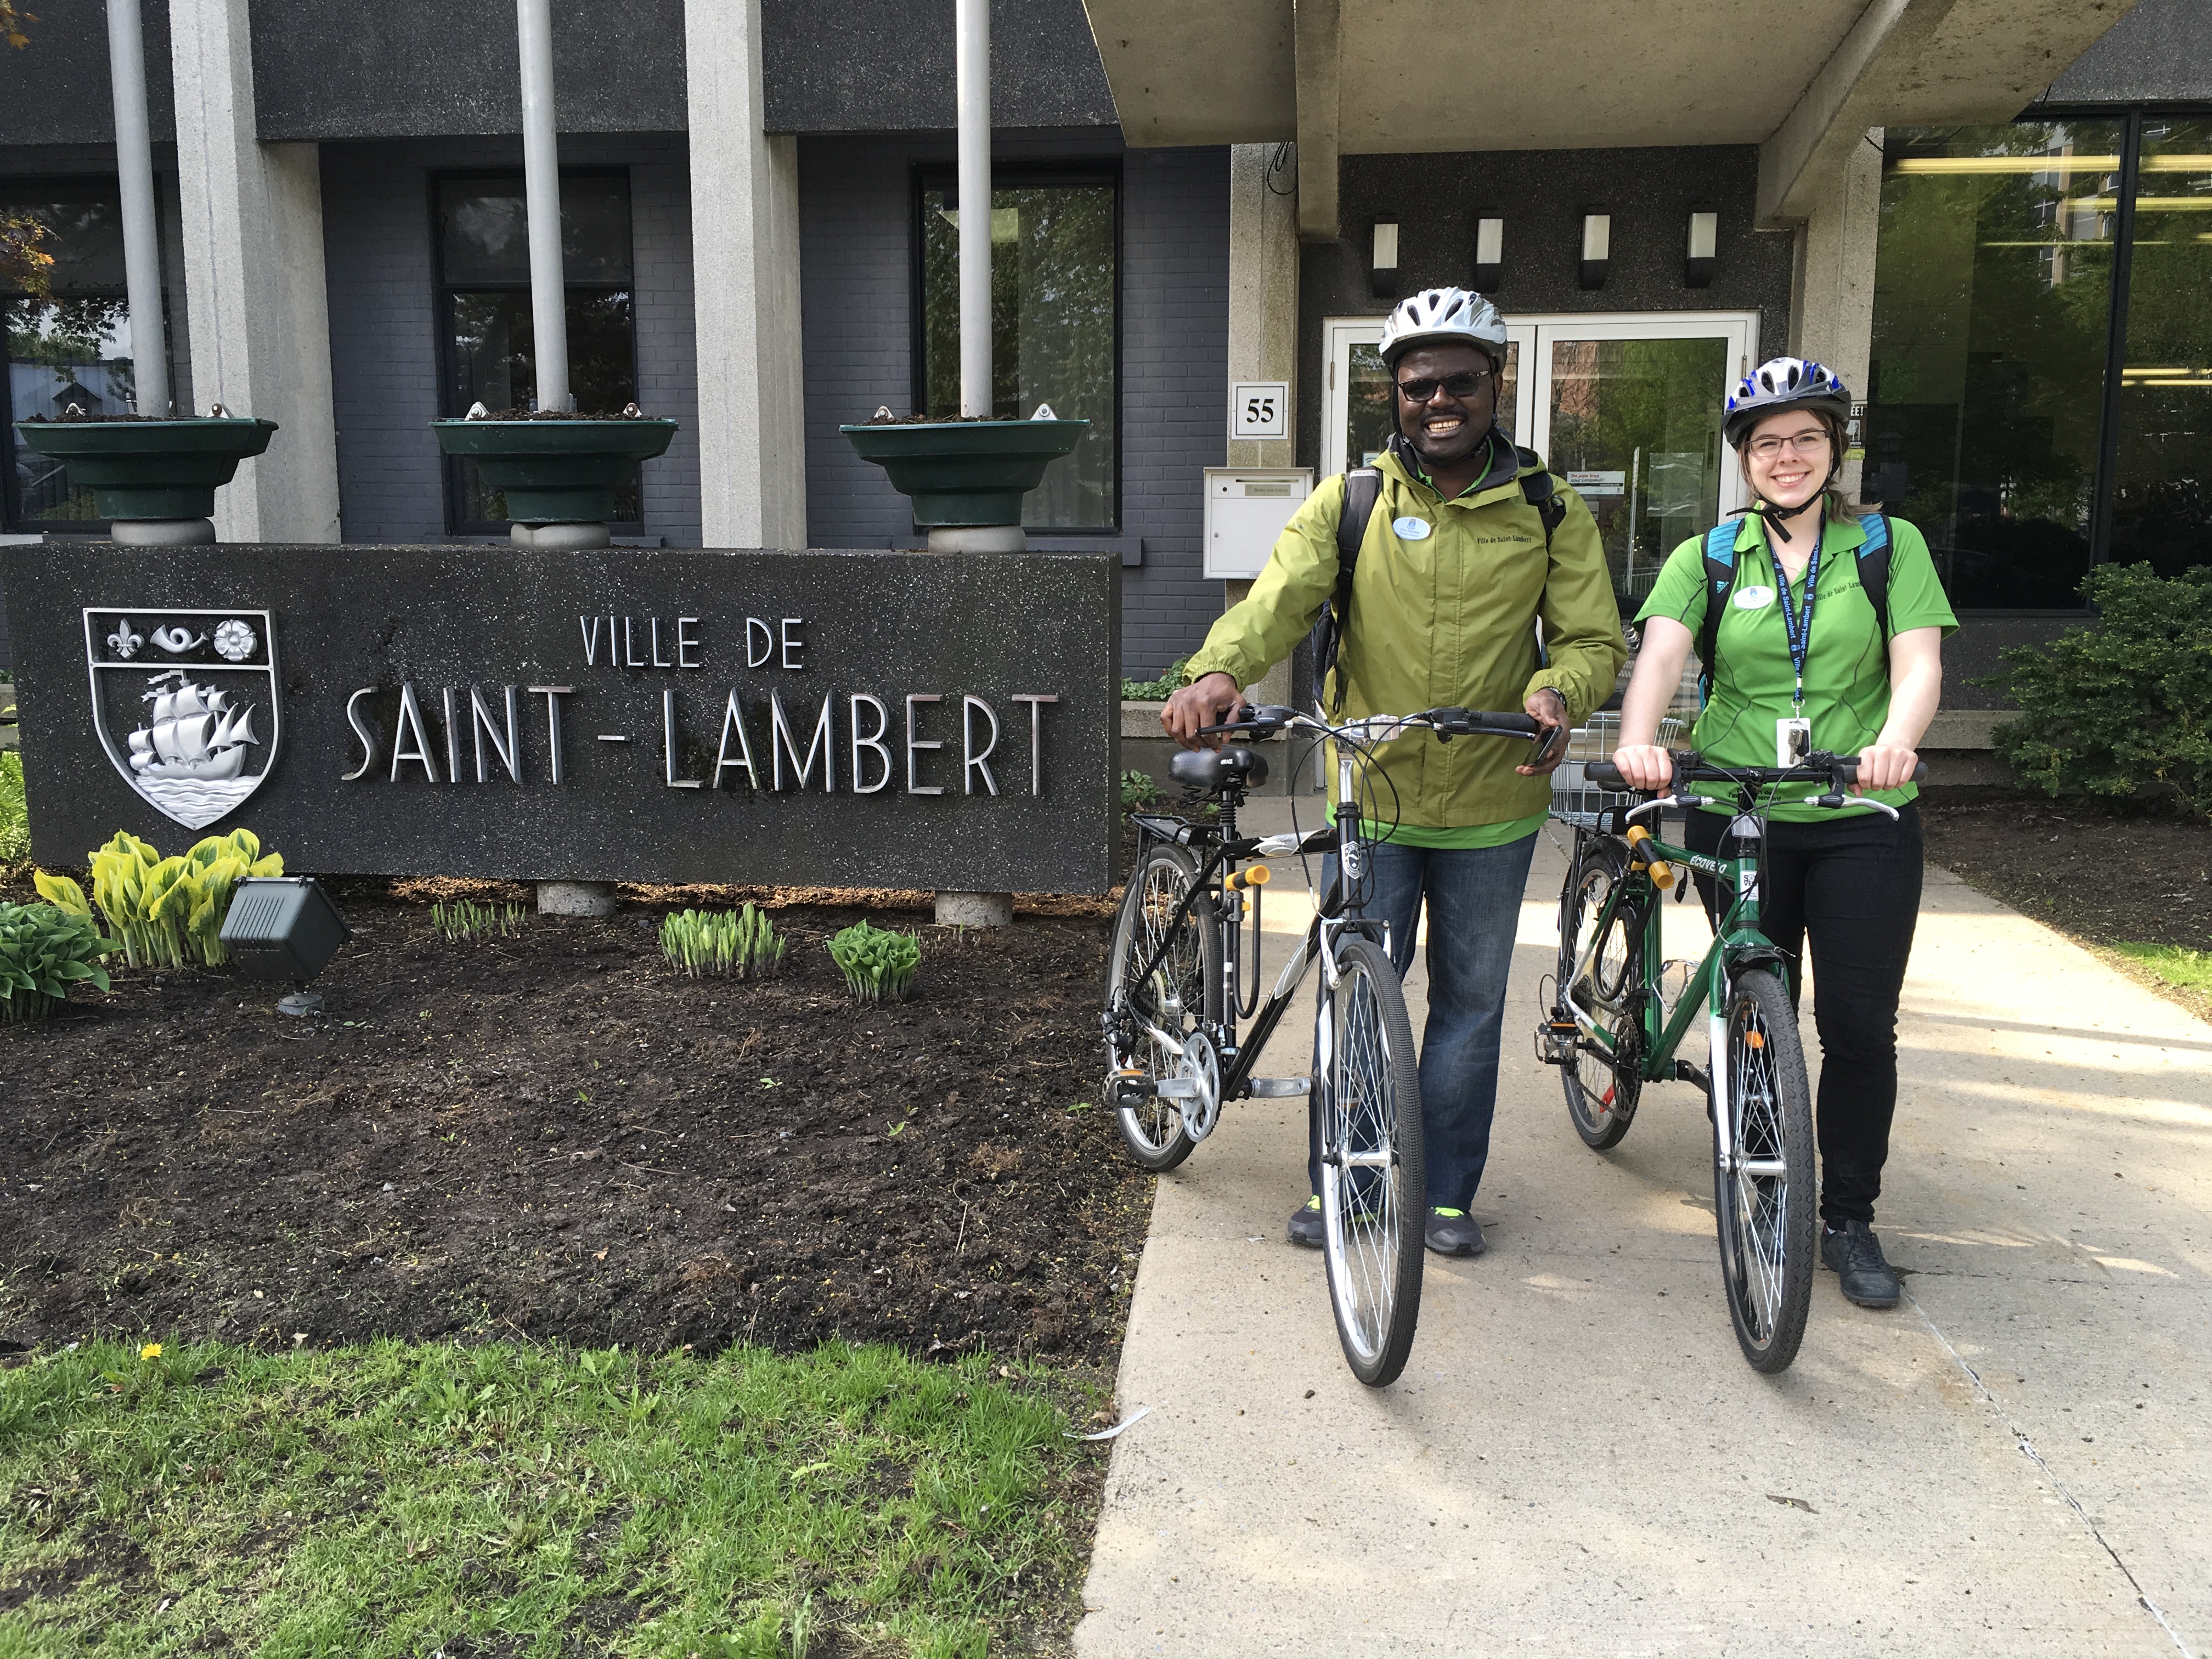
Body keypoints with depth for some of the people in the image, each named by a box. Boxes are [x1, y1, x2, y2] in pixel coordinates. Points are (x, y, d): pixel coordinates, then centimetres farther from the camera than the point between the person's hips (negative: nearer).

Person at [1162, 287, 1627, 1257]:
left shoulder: (1551, 514, 2)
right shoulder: (1349, 504, 1)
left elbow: (1595, 639, -1)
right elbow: (1281, 597, -14)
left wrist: (1556, 691, -25)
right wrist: (1219, 669, -35)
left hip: (1491, 808, 1)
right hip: (1370, 796, 0)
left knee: (1470, 1004, 11)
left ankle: (1447, 1193, 28)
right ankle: (1335, 1183, 25)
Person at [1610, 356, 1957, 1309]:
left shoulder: (1889, 546, 6)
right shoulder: (1708, 559, 6)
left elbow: (1919, 661, -6)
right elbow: (1661, 652, -11)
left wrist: (1895, 740, -28)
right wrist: (1638, 739, -32)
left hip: (1861, 820, 0)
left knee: (1859, 1025, -1)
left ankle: (1849, 1220, 16)